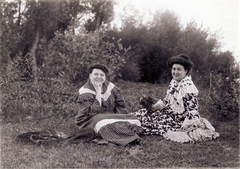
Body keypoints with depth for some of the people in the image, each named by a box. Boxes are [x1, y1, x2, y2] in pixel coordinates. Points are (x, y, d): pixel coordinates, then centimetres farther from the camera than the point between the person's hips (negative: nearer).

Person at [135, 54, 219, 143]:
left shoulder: (189, 87, -23)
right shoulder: (173, 82, 4)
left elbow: (193, 109, -24)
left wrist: (187, 126, -29)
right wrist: (156, 105, -2)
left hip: (180, 119, -9)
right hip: (170, 114, 9)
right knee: (142, 113, 5)